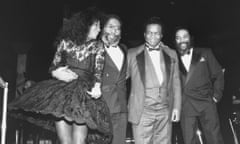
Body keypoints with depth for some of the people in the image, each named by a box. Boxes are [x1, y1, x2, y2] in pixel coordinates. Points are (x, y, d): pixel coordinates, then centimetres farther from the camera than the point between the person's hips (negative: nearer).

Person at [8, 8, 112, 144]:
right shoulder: (65, 42, 14)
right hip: (62, 90, 1)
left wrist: (97, 87, -19)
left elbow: (98, 70, 0)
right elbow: (54, 67, 16)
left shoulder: (98, 46, 13)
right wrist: (57, 72, -7)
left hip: (84, 93, -1)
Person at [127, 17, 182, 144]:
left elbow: (176, 82, 13)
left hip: (165, 112, 2)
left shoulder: (171, 54, 13)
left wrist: (176, 107, 7)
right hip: (142, 111, -2)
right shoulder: (132, 54, 6)